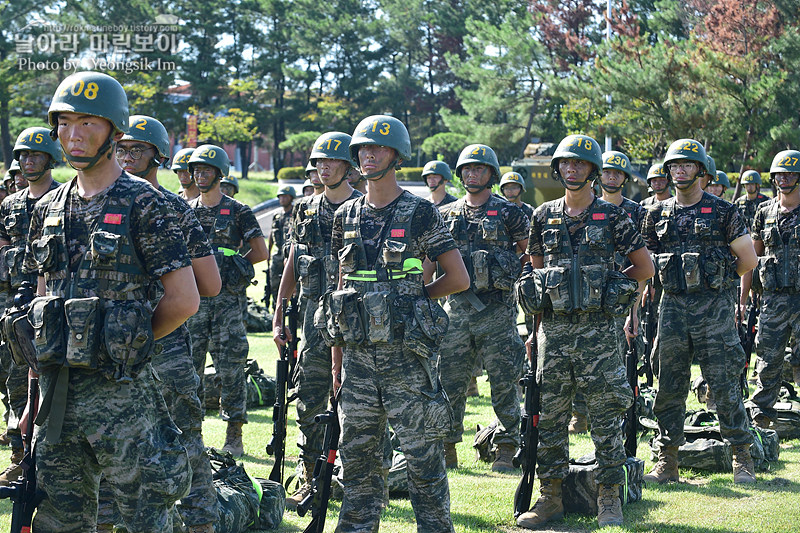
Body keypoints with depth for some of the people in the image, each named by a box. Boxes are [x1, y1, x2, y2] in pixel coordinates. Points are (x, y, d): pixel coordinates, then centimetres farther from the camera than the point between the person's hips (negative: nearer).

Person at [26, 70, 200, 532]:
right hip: (57, 390, 6)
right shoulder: (50, 208, 12)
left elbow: (184, 301, -9)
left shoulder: (143, 205, -6)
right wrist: (38, 390, 14)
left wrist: (126, 343, 0)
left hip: (120, 391, -6)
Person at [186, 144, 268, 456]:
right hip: (192, 298, 4)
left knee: (230, 368, -2)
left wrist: (231, 264, 1)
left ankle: (234, 436, 3)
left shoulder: (237, 212, 2)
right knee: (189, 366, 4)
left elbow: (261, 253, 3)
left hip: (227, 299, -3)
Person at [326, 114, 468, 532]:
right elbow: (342, 289, 15)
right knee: (357, 454, 10)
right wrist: (337, 359, 12)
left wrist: (412, 298, 0)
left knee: (422, 452, -1)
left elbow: (459, 279, -2)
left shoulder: (419, 213, -4)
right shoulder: (347, 216, 11)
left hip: (406, 354, -5)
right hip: (358, 353, 5)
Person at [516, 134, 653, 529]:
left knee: (605, 413, -1)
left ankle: (609, 497, 6)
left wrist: (605, 285, 3)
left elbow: (645, 268, 6)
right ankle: (551, 496, 13)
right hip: (555, 329, 3)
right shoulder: (543, 216, 9)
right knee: (550, 413, 5)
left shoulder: (612, 215, 1)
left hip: (599, 329, -3)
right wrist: (534, 325, 14)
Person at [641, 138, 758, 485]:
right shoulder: (658, 215, 10)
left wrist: (715, 277, 9)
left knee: (724, 383, -4)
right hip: (672, 307, 3)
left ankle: (741, 458, 7)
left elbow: (748, 260, 3)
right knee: (669, 385, 5)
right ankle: (667, 462, 11)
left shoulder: (722, 212, 0)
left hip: (714, 307, -3)